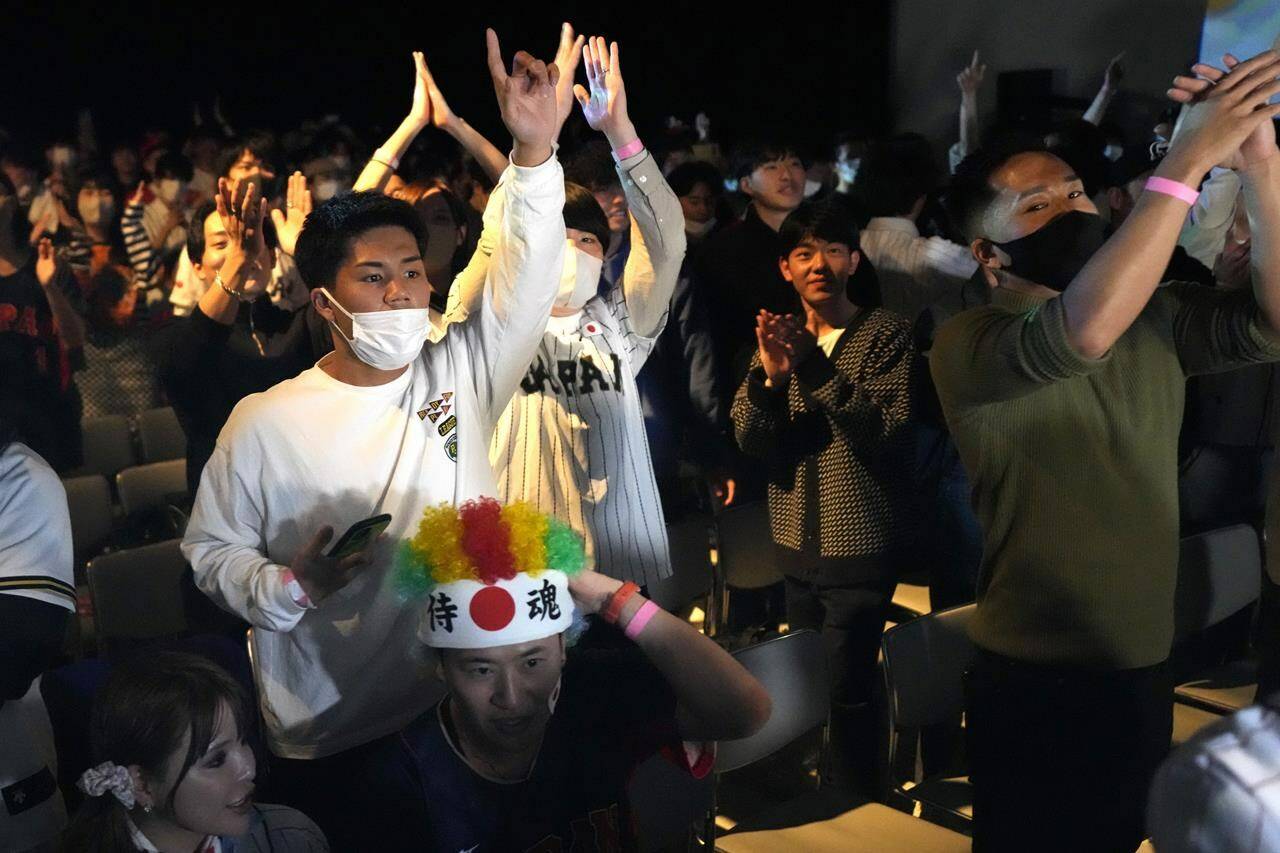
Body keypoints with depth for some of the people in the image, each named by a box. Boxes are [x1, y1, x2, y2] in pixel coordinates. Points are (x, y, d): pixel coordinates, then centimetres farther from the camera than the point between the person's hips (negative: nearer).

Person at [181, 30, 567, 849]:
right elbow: (211, 550, -2)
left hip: (464, 715, 2)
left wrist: (534, 151, -25)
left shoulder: (461, 373, -3)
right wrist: (287, 586, -20)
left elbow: (526, 274, -13)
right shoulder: (265, 422, -9)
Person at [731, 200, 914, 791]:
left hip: (860, 546, -5)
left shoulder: (885, 335, -8)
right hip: (796, 544, 6)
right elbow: (750, 440, -2)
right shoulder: (780, 337, 8)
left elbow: (888, 432, -20)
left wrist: (816, 369, -26)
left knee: (844, 691, -6)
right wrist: (769, 376, -21)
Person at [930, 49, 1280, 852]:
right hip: (1032, 679, -5)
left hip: (1146, 666, 6)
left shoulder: (1154, 319, 2)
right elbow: (1083, 332, -36)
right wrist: (1188, 158, -32)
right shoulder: (967, 343, -17)